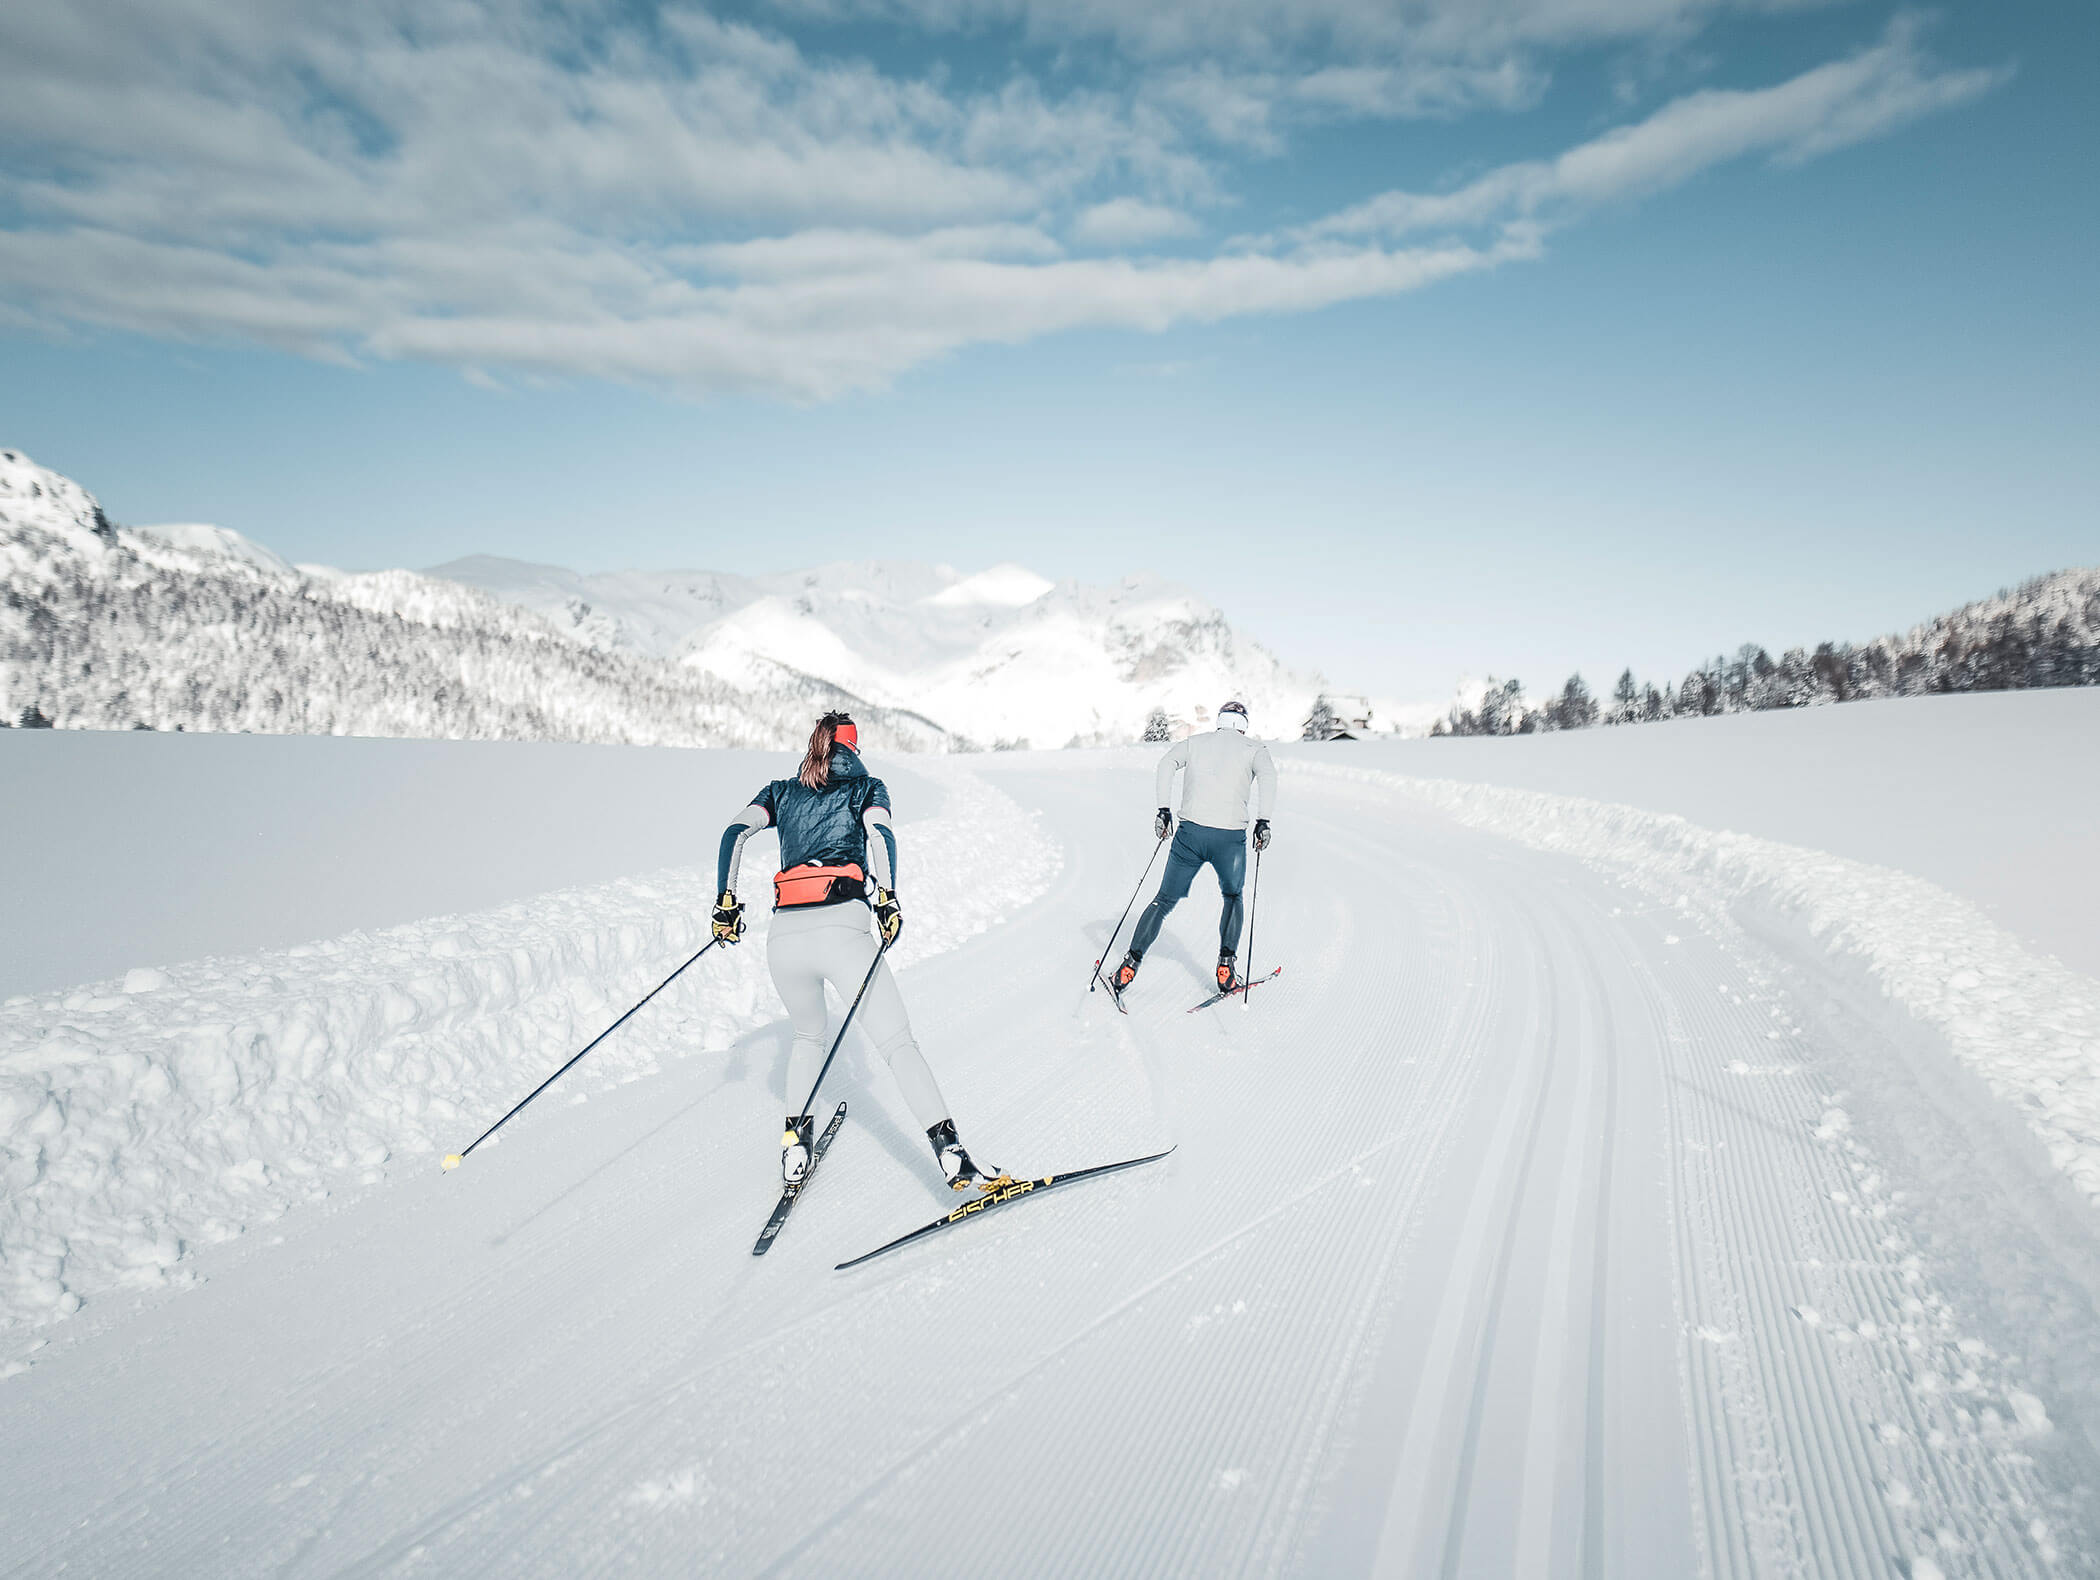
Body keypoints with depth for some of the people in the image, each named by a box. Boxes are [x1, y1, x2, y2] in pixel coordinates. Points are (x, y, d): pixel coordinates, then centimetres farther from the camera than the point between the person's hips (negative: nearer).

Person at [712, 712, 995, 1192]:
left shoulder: (781, 791, 24)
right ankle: (951, 1155, -16)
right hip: (842, 928, -3)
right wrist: (887, 897, -12)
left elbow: (735, 832, 9)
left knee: (808, 1036, 28)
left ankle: (795, 1148, 21)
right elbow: (879, 834, -3)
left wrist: (726, 900, 8)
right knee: (899, 1045, -4)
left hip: (784, 935, 3)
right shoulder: (868, 787, 18)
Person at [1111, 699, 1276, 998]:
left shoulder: (1195, 742, 16)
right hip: (1231, 837, -1)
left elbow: (1167, 764, -1)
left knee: (1165, 900, 12)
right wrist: (1263, 821, -9)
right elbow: (1268, 775, -10)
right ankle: (1226, 967, 11)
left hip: (1190, 833, 1)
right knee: (1232, 898, 24)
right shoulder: (1253, 749, 10)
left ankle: (1130, 966, 3)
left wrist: (1164, 810, 0)